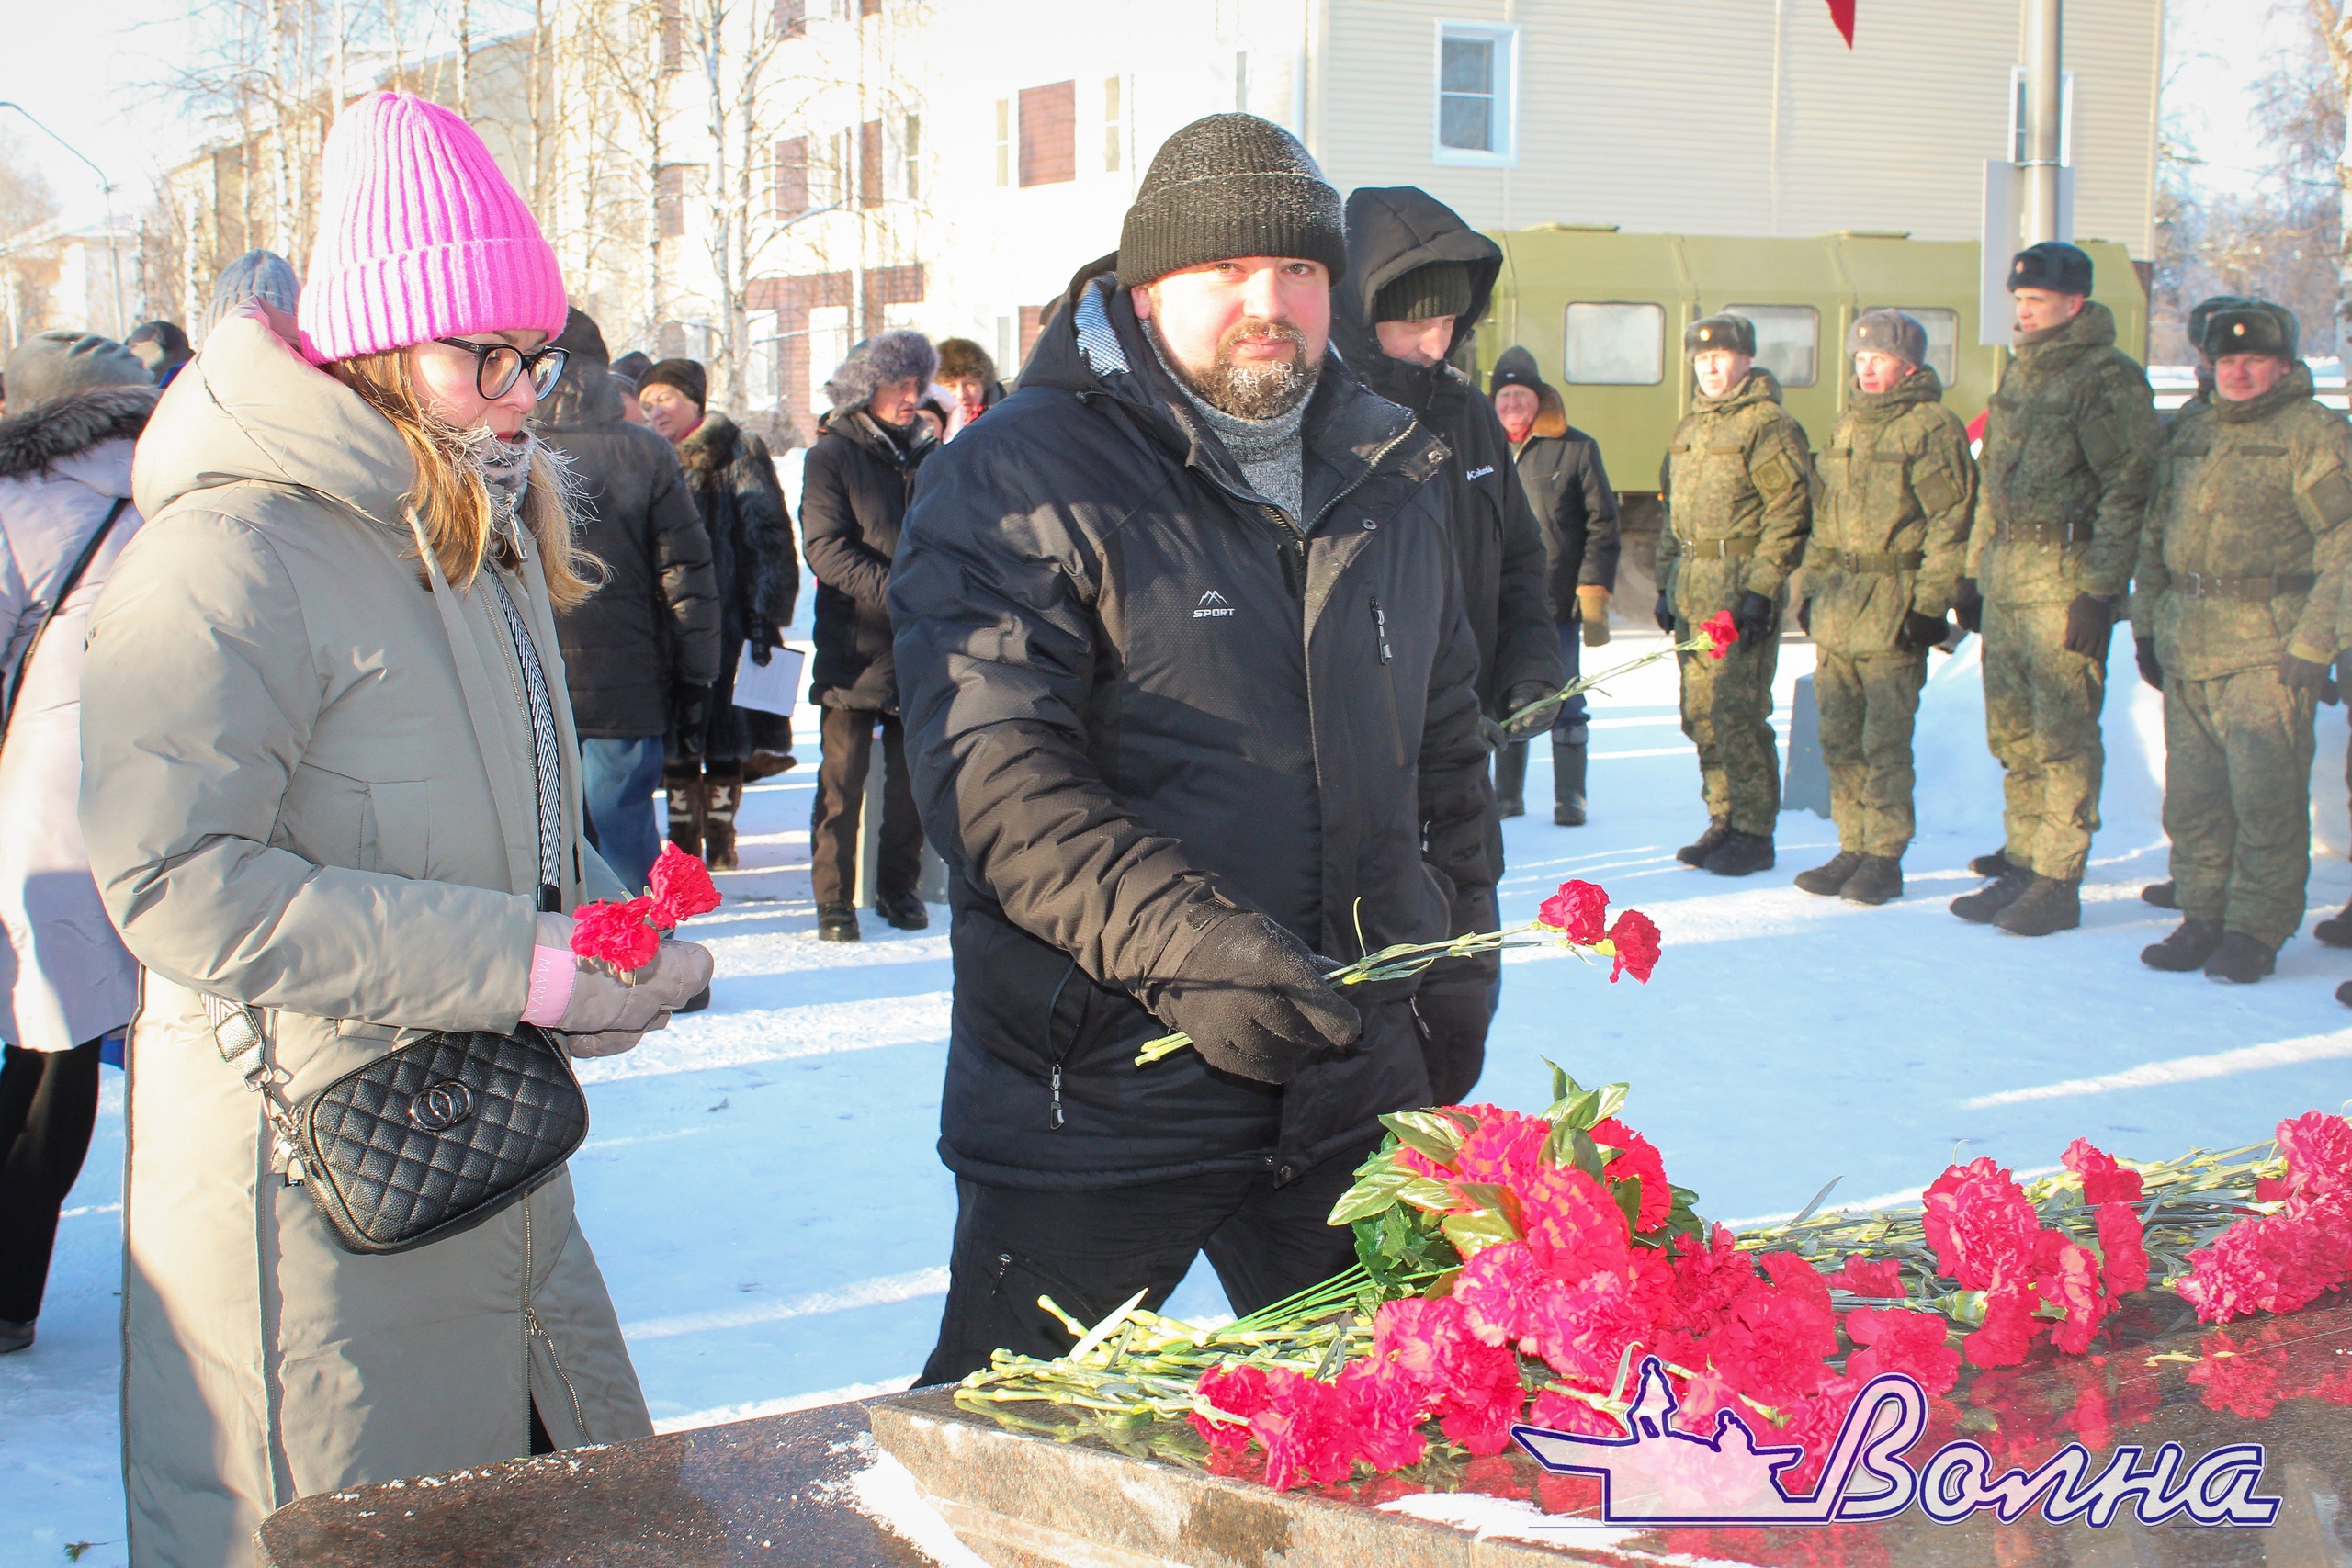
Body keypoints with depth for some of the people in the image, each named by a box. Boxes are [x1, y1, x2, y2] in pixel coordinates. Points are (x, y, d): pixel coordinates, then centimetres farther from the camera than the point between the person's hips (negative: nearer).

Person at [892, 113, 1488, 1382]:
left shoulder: (1391, 478, 11)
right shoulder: (1016, 479, -10)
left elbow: (1446, 744, 24)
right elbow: (993, 777, -20)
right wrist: (1178, 946, -32)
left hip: (1351, 1086, 6)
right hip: (1094, 1096, -5)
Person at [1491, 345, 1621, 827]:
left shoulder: (1576, 448, 1)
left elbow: (1602, 523, 1)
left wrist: (1594, 590, -6)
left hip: (1558, 601, -3)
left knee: (1564, 702, 0)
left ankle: (1570, 796, 9)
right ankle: (1506, 793, 20)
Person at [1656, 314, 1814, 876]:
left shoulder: (1768, 424, -6)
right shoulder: (1689, 429, 19)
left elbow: (1790, 513, -12)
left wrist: (1762, 590, -17)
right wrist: (1666, 583, 19)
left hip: (1742, 582, -8)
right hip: (1693, 587, 8)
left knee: (1736, 712, -10)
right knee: (1700, 712, 9)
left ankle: (1755, 834, -2)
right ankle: (1724, 821, 19)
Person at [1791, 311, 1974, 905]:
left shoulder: (1932, 427, -6)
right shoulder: (1847, 427, 17)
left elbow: (1950, 523, -10)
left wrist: (1931, 605, -15)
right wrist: (1814, 588, 17)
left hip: (1895, 605, -7)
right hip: (1840, 600, 7)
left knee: (1885, 739, -5)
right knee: (1839, 736, 8)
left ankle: (1885, 859, 3)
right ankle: (1853, 850, 17)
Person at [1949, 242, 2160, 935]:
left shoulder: (2108, 379, -9)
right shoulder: (2020, 372, 17)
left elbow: (2129, 492, -14)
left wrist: (2100, 592, -19)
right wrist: (1974, 572, 21)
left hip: (2065, 579, -8)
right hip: (2006, 576, 8)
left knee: (2063, 736, -5)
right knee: (2013, 733, 12)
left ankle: (2057, 884, -1)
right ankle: (2022, 864, 22)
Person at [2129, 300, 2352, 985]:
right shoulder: (2188, 438, 17)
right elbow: (2155, 535, 24)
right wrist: (2147, 622, 16)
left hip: (2269, 647, -6)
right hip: (2188, 646, 6)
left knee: (2264, 797, -5)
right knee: (2192, 796, 9)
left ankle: (2257, 929, 4)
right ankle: (2202, 917, 19)